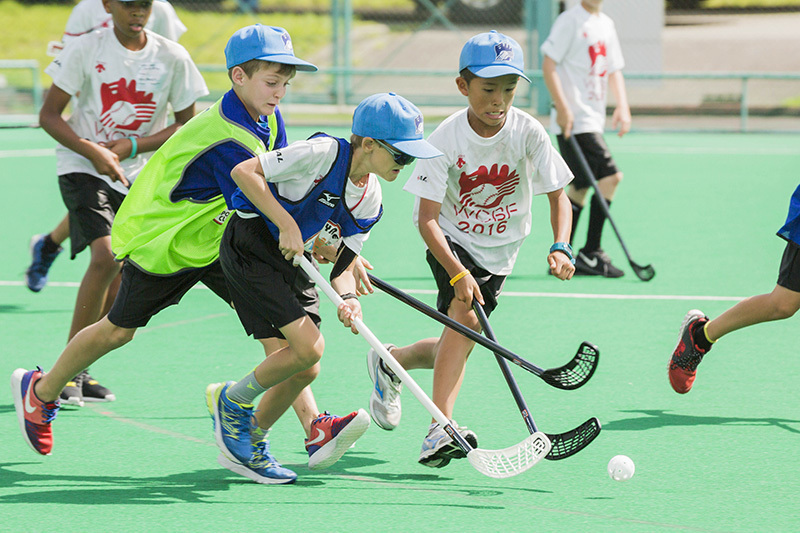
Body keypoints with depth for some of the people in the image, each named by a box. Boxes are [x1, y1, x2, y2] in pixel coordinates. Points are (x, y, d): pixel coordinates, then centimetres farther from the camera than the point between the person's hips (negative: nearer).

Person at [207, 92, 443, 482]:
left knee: (302, 369, 0)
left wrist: (347, 297, -17)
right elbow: (243, 172, -22)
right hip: (249, 248, -8)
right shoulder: (322, 153, -20)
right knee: (307, 348, -18)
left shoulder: (369, 199, 3)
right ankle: (231, 401, 5)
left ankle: (248, 447, 17)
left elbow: (345, 263, 5)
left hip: (293, 261, 8)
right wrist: (286, 224, -26)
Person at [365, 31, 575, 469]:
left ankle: (392, 361, 34)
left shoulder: (528, 132, -16)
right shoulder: (446, 140, -22)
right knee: (464, 313, -29)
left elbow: (558, 195, -8)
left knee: (457, 346, 2)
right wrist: (457, 274, -38)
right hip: (452, 243, -3)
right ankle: (441, 430, -34)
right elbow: (427, 219, -24)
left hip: (500, 249, 3)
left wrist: (560, 248, -27)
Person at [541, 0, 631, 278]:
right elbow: (548, 64, -12)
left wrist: (622, 106, 6)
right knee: (609, 177, -14)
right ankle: (591, 254, -7)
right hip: (574, 118, -8)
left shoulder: (606, 24, 16)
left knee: (579, 188, 9)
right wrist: (562, 107, -20)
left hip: (593, 119, 8)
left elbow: (613, 70, 21)